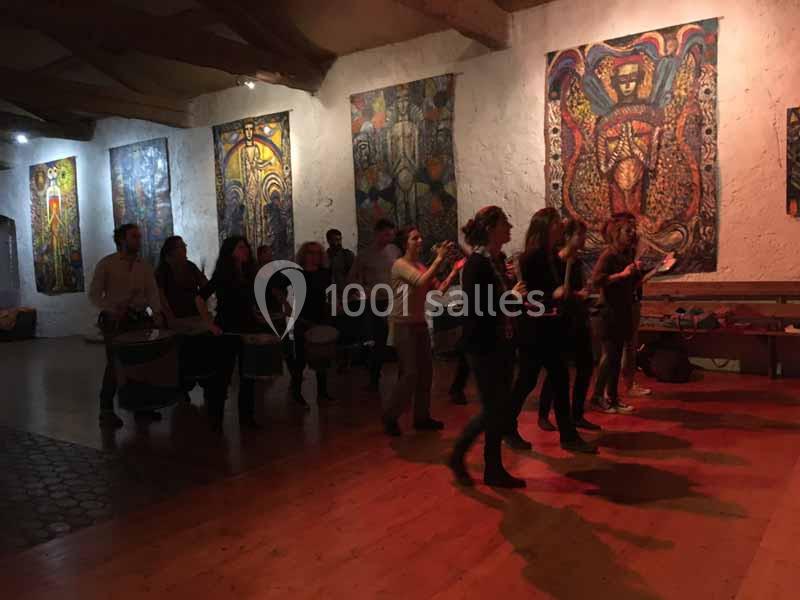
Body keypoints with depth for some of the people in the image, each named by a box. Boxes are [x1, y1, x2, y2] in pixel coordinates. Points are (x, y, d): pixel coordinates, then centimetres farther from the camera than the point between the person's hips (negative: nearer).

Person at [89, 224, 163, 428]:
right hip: (114, 322, -4)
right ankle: (106, 410, 6)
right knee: (114, 364, -6)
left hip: (140, 320, 4)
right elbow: (94, 294, -5)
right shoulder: (106, 264, -1)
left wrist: (157, 312, -17)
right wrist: (111, 309, -22)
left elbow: (152, 292, 1)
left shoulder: (144, 266, 10)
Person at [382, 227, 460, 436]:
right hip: (403, 325, -8)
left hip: (420, 324, 8)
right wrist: (439, 259, -26)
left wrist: (455, 271, -6)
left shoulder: (422, 266, 12)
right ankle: (390, 417, 6)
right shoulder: (400, 264, -11)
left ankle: (422, 417, 20)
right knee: (410, 373, -9)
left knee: (426, 371, 9)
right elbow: (422, 282, -28)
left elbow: (440, 289, 4)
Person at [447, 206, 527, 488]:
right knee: (492, 408, 0)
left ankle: (494, 469, 25)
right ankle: (457, 456, 18)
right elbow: (475, 308, -23)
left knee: (500, 407, 13)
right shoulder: (476, 263, -16)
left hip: (501, 344, 9)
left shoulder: (497, 260, 9)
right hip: (483, 347, -9)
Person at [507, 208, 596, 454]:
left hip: (550, 329, 8)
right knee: (527, 381, 2)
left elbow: (558, 288, 13)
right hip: (533, 330, -8)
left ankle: (569, 436, 16)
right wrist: (553, 295, -27)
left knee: (561, 380, 8)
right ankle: (509, 430, 20)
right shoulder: (530, 257, -14)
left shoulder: (553, 257, 9)